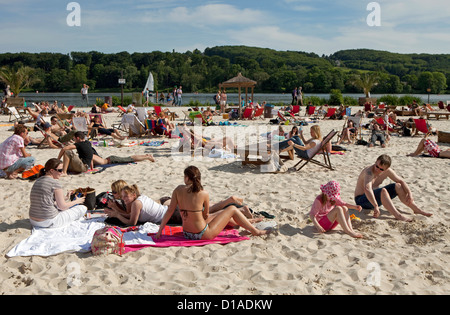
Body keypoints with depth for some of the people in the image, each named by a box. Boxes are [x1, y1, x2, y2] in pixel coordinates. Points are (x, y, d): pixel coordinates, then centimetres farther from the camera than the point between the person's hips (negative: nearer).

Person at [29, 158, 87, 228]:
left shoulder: (37, 181, 9)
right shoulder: (55, 182, -15)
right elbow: (62, 206, -10)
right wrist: (77, 201, 7)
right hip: (49, 223, -8)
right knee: (83, 208, 2)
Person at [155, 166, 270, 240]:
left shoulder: (178, 190, -7)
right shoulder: (204, 193, -16)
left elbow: (170, 211, -6)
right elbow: (206, 215, -3)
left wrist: (160, 230, 3)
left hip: (187, 234, 5)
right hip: (203, 235, -5)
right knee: (232, 209, 11)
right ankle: (255, 231, 23)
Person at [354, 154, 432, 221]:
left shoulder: (387, 171, -6)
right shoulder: (369, 171, -29)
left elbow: (401, 181, 6)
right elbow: (367, 189, -46)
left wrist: (409, 194, -8)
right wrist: (376, 206, -50)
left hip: (376, 196, 8)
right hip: (362, 199, -8)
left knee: (397, 186, -4)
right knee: (383, 190, -34)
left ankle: (417, 209, 1)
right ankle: (397, 215, -37)